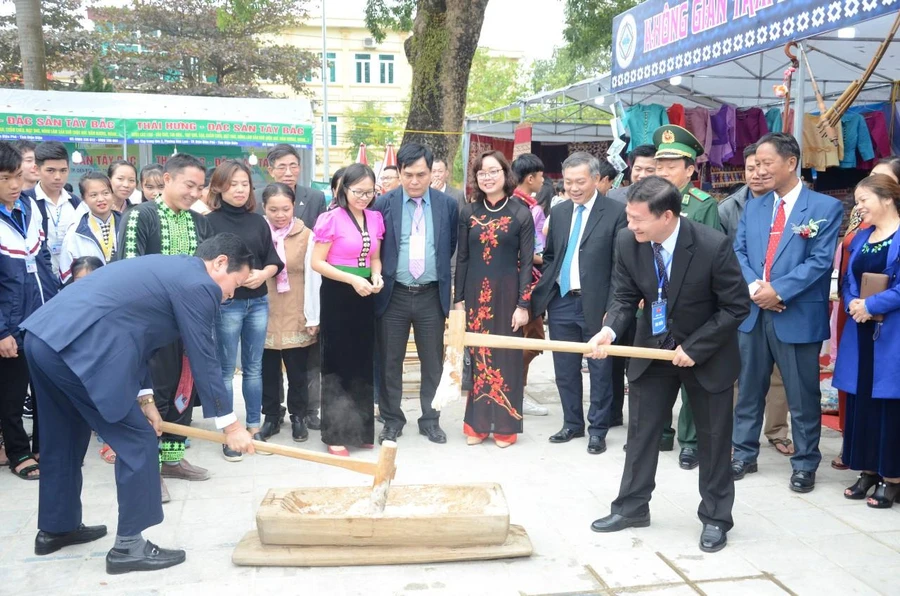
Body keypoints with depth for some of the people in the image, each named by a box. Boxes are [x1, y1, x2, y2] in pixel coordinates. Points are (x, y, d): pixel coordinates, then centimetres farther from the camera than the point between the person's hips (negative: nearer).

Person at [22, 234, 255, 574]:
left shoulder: (168, 268, 25)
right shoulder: (198, 285, -4)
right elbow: (204, 360, -3)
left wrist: (144, 397, 28)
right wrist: (229, 424, 6)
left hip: (42, 336, 10)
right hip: (79, 349, -10)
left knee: (65, 440, 25)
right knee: (138, 441, 2)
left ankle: (55, 528, 42)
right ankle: (129, 547, 10)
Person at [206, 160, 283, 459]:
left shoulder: (258, 221, 10)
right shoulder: (210, 222, -3)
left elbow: (274, 261, 9)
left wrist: (263, 274, -11)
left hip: (258, 302, 5)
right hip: (226, 303, -4)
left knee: (254, 367, 12)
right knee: (226, 370, 2)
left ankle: (254, 428, 21)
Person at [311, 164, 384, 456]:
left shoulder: (375, 218, 6)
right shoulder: (332, 218, -10)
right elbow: (317, 262, -12)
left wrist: (376, 276, -5)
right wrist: (352, 279, -20)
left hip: (365, 296, 5)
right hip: (337, 295, -5)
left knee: (364, 362, 11)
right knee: (337, 362, 2)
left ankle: (361, 428, 24)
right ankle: (335, 433, 12)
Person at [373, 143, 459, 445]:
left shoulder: (448, 205, 0)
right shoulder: (383, 204, -4)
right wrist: (380, 277, 4)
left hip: (432, 295, 1)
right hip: (393, 295, -1)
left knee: (433, 361, 9)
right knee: (390, 361, 7)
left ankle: (430, 420, 23)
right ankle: (392, 420, 21)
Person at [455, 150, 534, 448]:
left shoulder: (521, 213, -3)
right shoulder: (468, 212, 4)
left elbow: (526, 262, -4)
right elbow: (462, 258, 6)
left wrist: (523, 304, -8)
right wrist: (459, 299, 3)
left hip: (507, 293, -2)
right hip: (475, 293, 2)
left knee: (506, 356, 5)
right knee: (477, 356, 7)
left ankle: (505, 425, 15)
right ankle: (477, 423, 17)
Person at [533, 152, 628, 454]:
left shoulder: (616, 212, -7)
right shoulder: (558, 212, 10)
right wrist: (544, 290, 6)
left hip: (595, 304, -5)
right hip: (561, 302, 5)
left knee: (600, 370, 6)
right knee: (565, 370, 13)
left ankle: (598, 429, 20)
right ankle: (572, 424, 29)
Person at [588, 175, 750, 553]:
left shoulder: (713, 245, -27)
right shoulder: (627, 242, -16)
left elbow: (737, 307, -18)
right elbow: (625, 297, -5)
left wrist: (695, 347, -21)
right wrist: (611, 329, -25)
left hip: (707, 352, -3)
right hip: (653, 347, 4)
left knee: (713, 437, 9)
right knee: (640, 429, 10)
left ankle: (715, 518, 25)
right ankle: (631, 507, 26)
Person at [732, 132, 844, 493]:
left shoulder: (825, 208, -4)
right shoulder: (753, 207, 12)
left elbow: (820, 261, -12)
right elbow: (738, 252, 6)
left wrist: (778, 290, -18)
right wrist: (754, 287, -12)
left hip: (798, 316, -5)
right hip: (753, 313, 5)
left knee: (802, 396, 5)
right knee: (748, 390, 13)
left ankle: (805, 464, 20)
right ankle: (744, 454, 27)